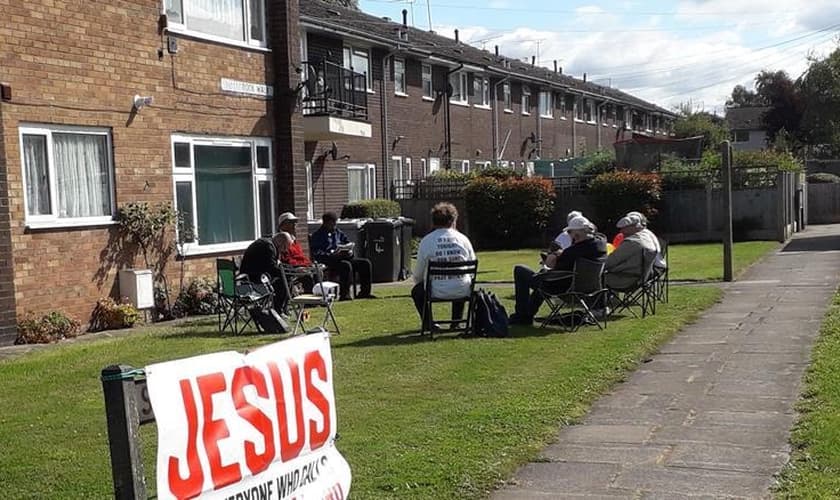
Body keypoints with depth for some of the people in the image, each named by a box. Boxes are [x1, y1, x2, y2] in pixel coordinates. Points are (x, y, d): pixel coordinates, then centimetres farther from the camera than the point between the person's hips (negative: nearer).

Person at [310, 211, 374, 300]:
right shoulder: (317, 235, 2)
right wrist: (332, 255, -22)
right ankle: (344, 294, -35)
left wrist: (350, 251, -1)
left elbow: (349, 243, 23)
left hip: (344, 258, 7)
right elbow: (316, 253, -10)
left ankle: (364, 292, -6)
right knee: (346, 265, -37)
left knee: (365, 263, -8)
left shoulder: (338, 232, 23)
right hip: (328, 261, -7)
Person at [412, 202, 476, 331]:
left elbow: (418, 275, 2)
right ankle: (457, 321, 36)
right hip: (462, 292, 2)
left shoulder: (426, 241, -5)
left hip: (437, 292, -2)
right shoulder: (463, 239, 0)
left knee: (416, 291, 29)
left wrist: (420, 283, 24)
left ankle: (428, 323, 22)